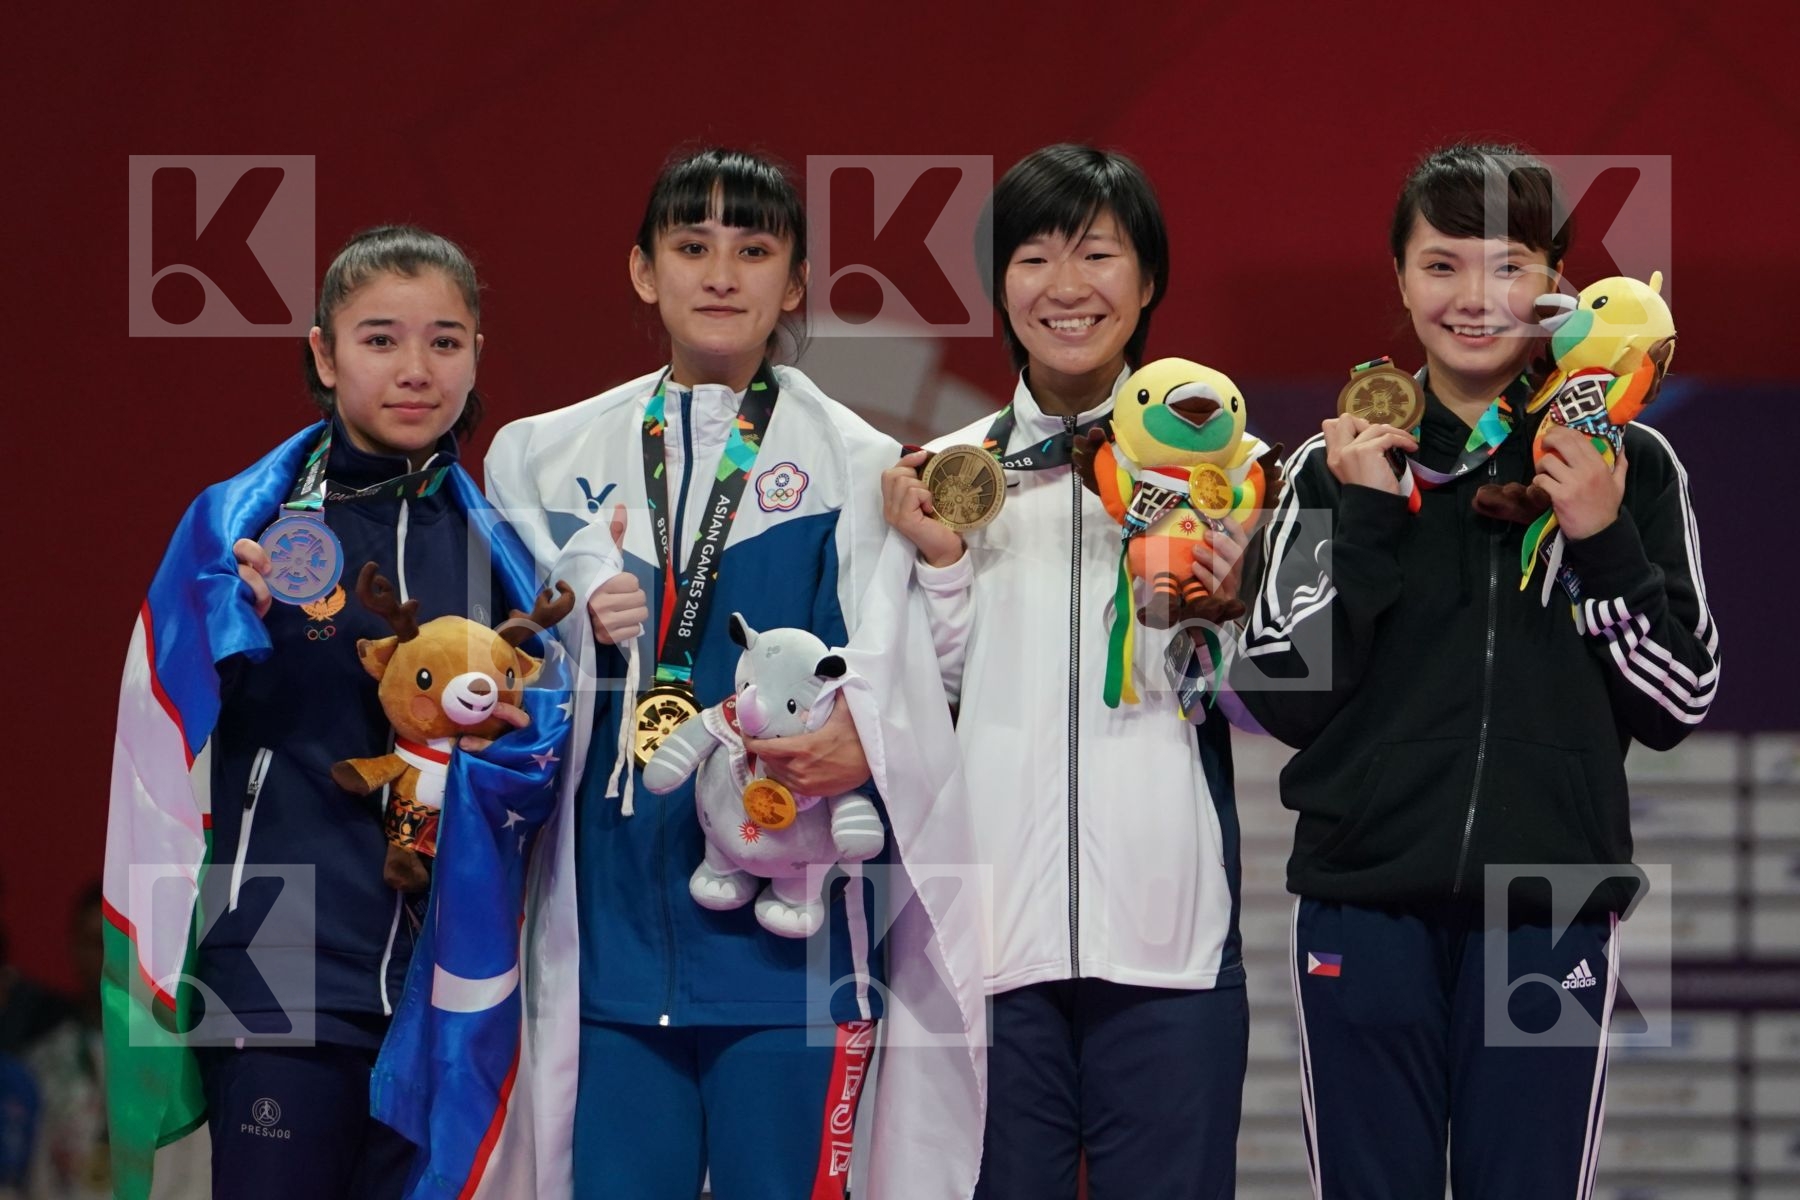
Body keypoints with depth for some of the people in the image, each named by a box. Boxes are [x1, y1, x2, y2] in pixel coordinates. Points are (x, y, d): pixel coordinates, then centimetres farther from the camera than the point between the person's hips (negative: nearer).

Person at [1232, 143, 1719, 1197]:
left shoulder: (1627, 467, 5)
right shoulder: (1340, 466, 6)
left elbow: (1680, 707, 2)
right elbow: (1283, 697, -1)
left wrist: (1605, 542, -10)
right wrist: (1363, 521, -9)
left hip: (1550, 908, -1)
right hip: (1365, 902, 1)